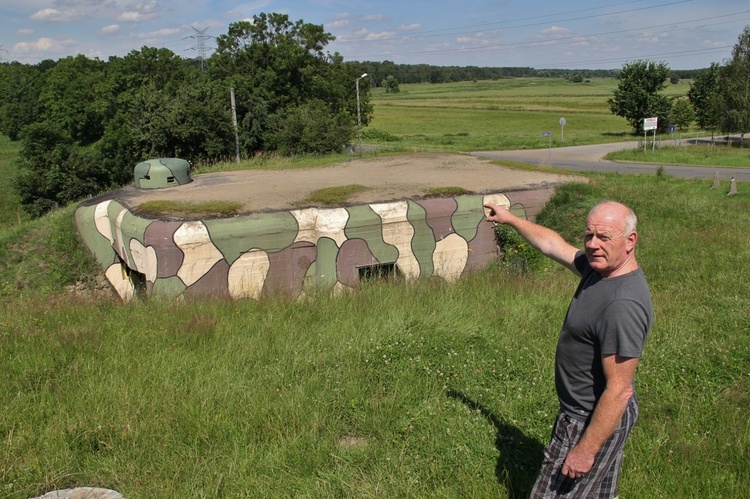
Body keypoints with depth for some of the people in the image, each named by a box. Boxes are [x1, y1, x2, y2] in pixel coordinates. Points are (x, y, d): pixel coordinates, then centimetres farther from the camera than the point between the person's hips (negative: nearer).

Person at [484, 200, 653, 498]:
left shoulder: (623, 305, -31)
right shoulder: (600, 266, -3)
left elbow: (619, 389, -29)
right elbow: (553, 245, 15)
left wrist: (586, 450, -23)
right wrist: (510, 219, 25)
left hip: (597, 421, -9)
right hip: (579, 409, 9)